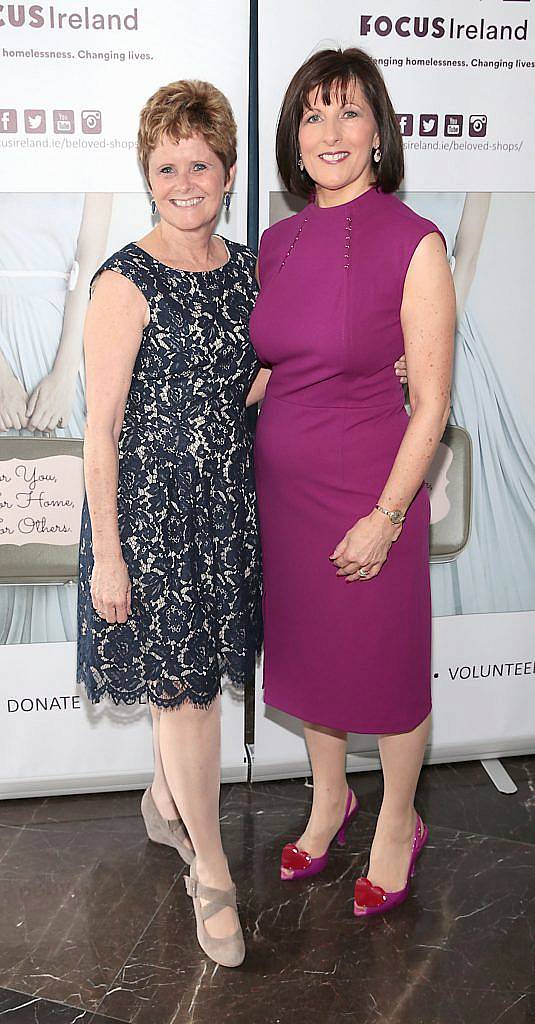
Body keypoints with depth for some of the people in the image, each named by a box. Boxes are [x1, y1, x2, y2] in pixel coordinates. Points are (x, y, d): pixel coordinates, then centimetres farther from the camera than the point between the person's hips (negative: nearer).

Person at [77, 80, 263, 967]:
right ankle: (210, 872, 19)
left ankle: (165, 805, 44)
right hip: (152, 504, -6)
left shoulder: (245, 267, 5)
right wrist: (106, 554, -14)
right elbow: (101, 428, -14)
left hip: (227, 500, 6)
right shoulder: (127, 283, -14)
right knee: (185, 685, 1)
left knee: (190, 674, 18)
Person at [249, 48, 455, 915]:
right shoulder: (278, 242, 4)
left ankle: (398, 825, 36)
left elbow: (431, 402, -13)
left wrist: (387, 516, -16)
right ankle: (329, 799, 45)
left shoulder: (413, 243, -14)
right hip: (282, 484, 6)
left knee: (387, 663, 11)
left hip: (369, 490, -5)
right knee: (304, 649, 19)